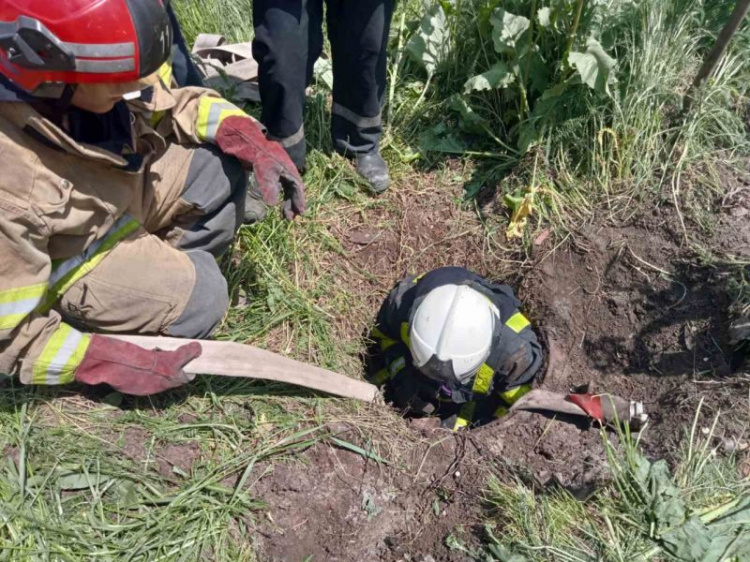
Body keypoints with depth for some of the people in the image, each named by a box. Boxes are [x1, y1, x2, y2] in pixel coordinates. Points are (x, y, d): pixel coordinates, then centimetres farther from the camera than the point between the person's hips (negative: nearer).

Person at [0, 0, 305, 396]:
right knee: (199, 299, -22)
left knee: (225, 161, -9)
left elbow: (176, 105, -5)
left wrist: (255, 144, -21)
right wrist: (119, 364, -26)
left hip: (127, 187, 6)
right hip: (73, 262, -6)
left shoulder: (97, 72, -25)